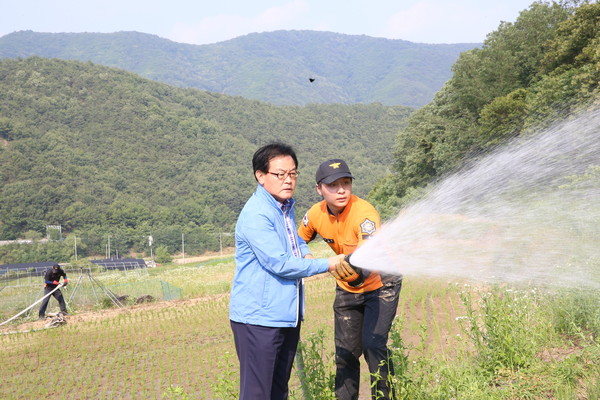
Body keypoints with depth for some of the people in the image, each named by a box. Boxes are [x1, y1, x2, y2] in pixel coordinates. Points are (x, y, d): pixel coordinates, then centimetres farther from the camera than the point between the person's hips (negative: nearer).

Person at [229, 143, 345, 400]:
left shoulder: (286, 206, 11)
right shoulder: (256, 214, -19)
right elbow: (280, 264, -22)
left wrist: (306, 254, 8)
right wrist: (327, 265, -13)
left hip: (288, 315, 9)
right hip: (259, 318, -9)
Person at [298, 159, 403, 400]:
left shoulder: (364, 213, -31)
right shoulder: (315, 215, -14)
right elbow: (298, 242, 7)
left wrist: (359, 270, -65)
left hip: (380, 284, -5)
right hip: (347, 289, 5)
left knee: (373, 345, -17)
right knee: (345, 351, 11)